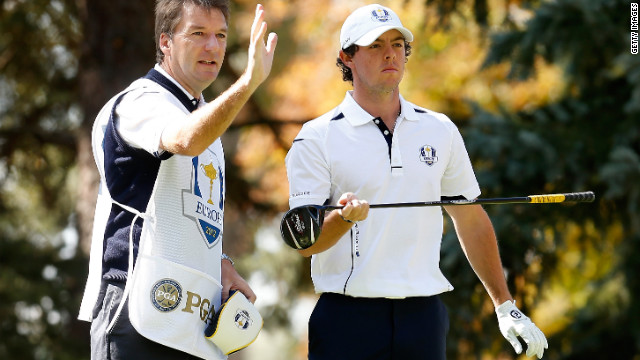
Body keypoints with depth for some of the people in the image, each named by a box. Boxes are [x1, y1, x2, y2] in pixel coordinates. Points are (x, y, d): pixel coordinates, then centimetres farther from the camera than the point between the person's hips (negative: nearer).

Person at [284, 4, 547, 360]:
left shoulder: (440, 130, 11)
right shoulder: (317, 138, 0)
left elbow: (471, 221, 17)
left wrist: (505, 305, 15)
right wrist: (344, 216, -27)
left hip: (424, 317, 3)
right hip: (347, 318, -3)